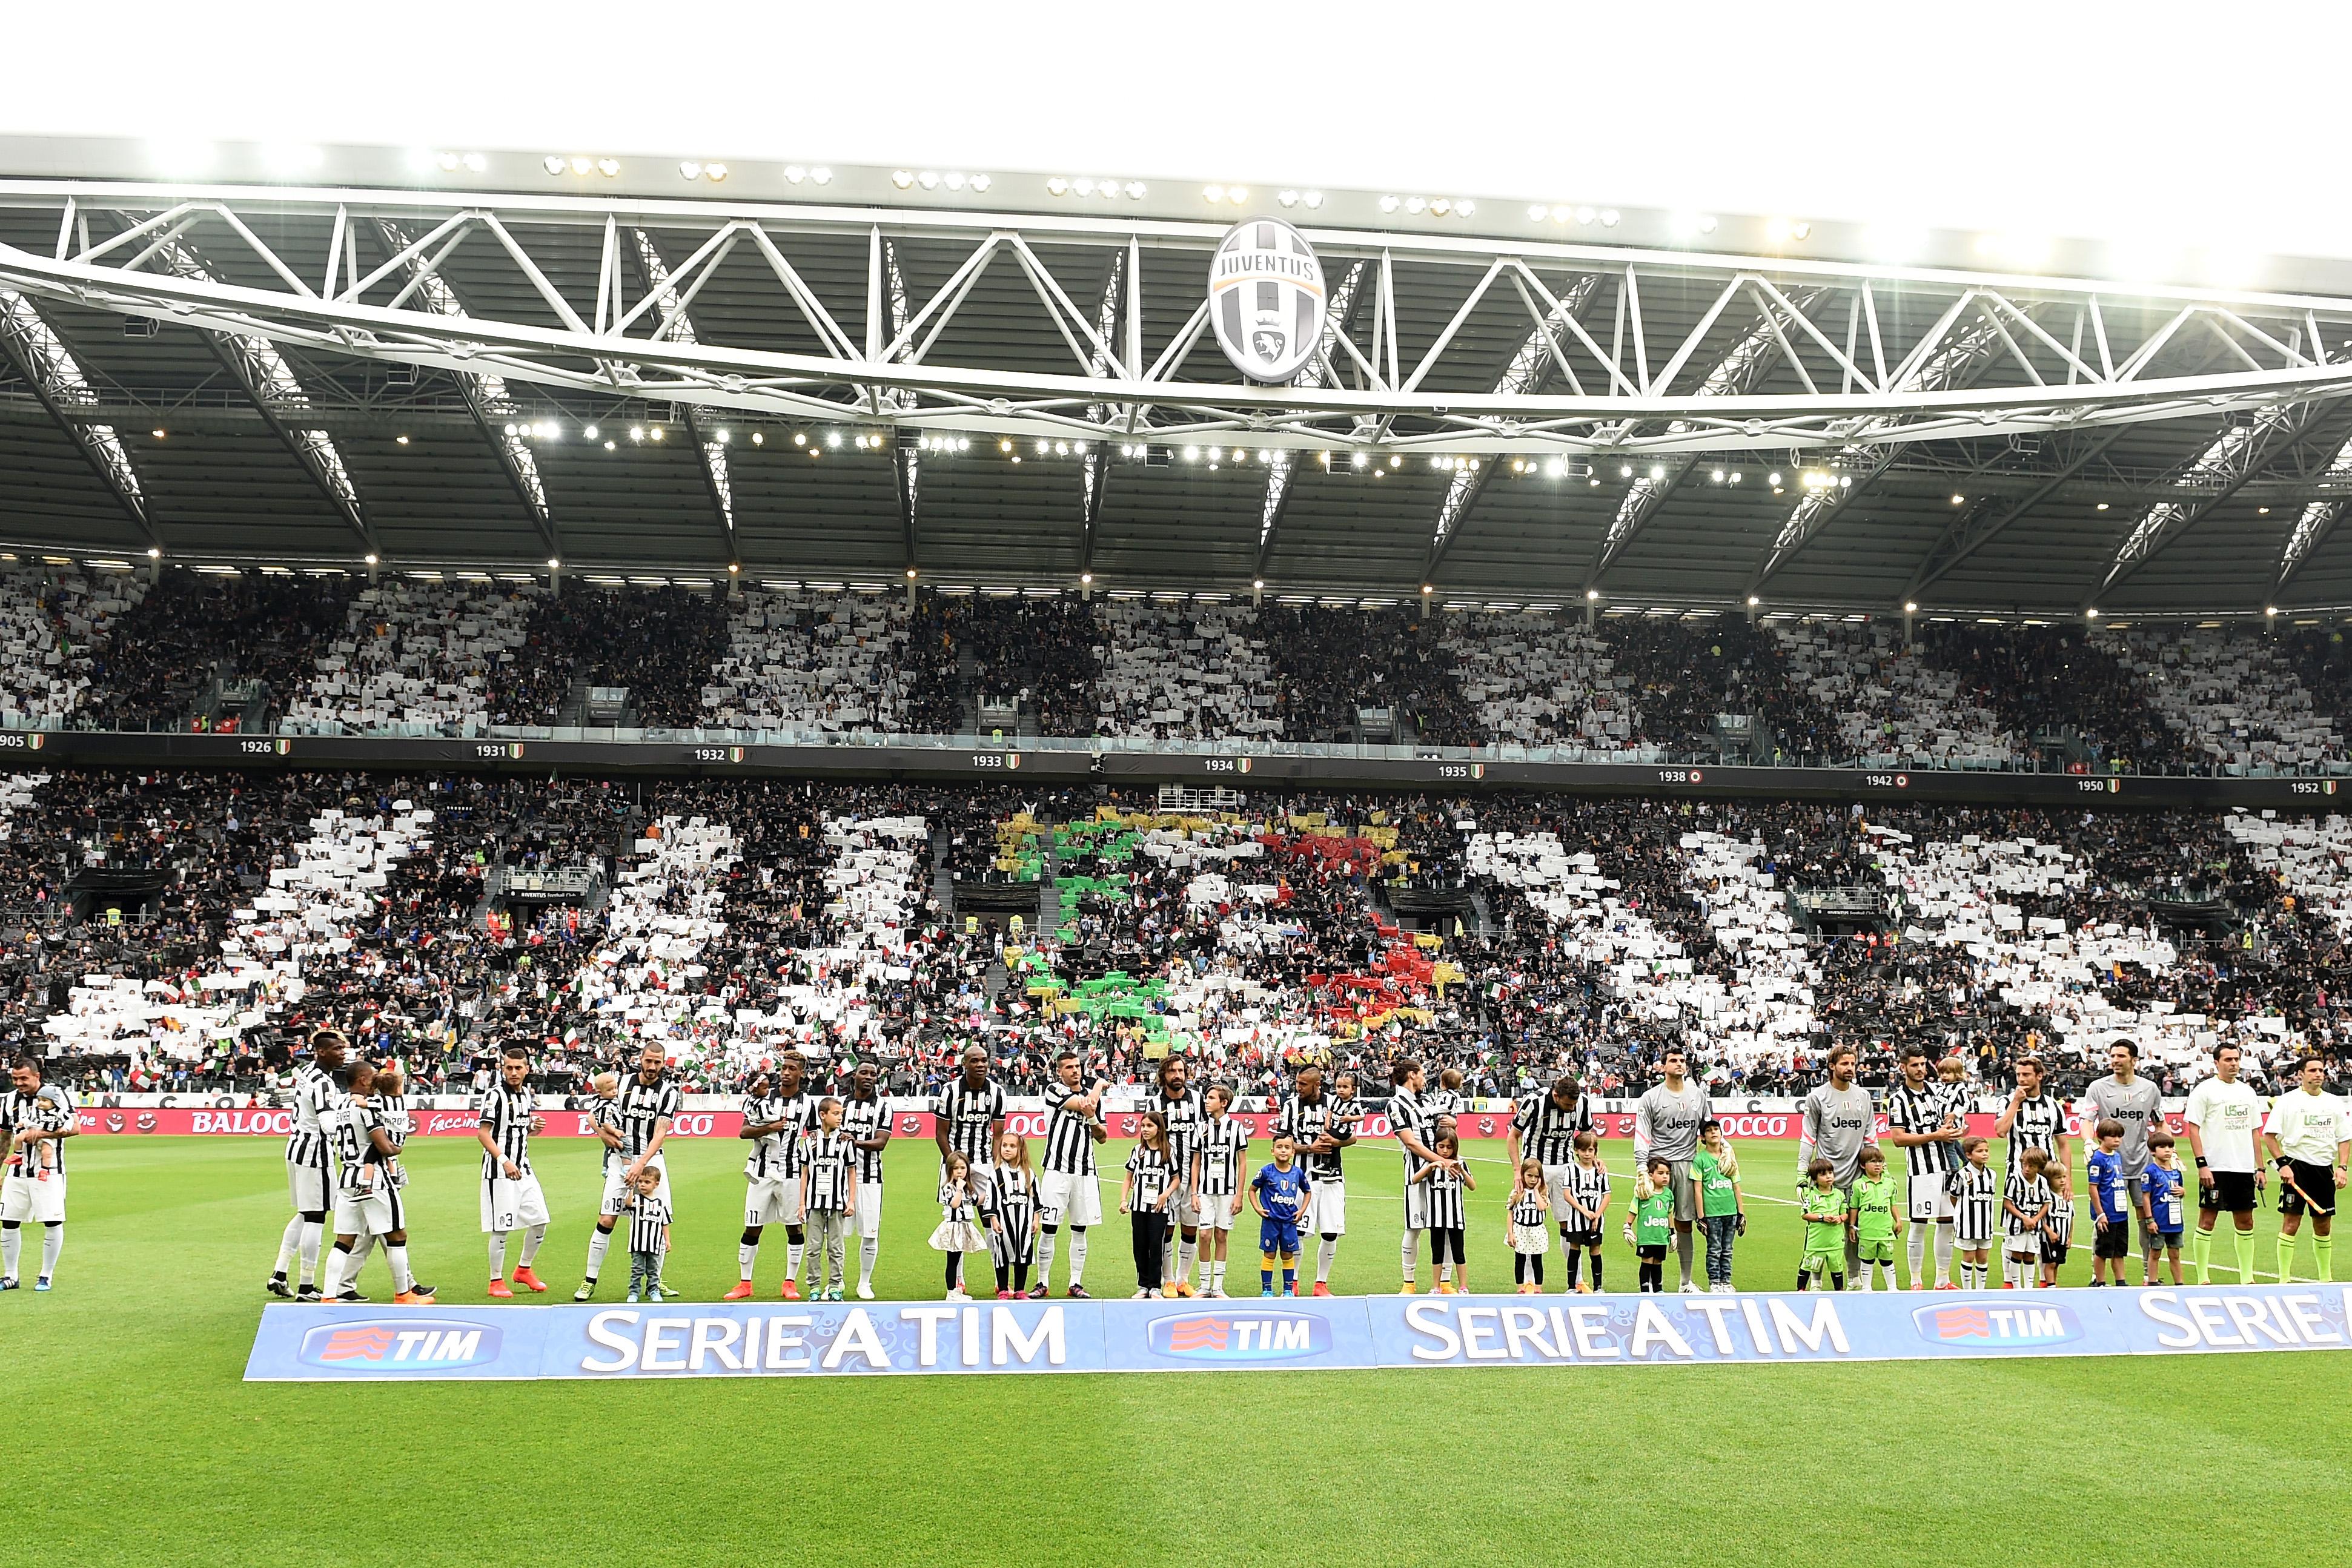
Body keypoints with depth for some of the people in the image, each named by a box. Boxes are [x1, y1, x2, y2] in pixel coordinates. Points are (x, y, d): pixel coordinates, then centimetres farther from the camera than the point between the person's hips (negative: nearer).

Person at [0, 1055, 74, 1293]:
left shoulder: (56, 1093, -7)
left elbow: (75, 1127, -14)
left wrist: (41, 1133, -20)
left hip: (48, 1172, -4)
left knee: (53, 1223, -4)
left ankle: (46, 1276, 7)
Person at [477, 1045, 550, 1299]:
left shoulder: (526, 1094, 12)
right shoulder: (496, 1094, -11)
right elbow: (483, 1133, -16)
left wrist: (534, 1129, 2)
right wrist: (504, 1161, -25)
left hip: (523, 1168, 8)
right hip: (499, 1170, -8)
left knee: (540, 1221, 10)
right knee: (502, 1228, -5)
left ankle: (524, 1270, 28)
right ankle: (496, 1282, 9)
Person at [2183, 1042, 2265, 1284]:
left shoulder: (2248, 1091, 14)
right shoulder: (2204, 1090, -5)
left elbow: (2255, 1131, 18)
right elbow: (2193, 1128, -8)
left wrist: (2259, 1167, 12)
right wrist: (2202, 1164, -15)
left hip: (2245, 1169, 6)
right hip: (2215, 1169, -6)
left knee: (2245, 1222, 9)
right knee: (2207, 1220, -3)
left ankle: (2247, 1277, 18)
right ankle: (2203, 1279, 1)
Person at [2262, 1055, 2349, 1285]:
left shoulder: (2335, 1102, 11)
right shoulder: (2287, 1101, -2)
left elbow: (2344, 1138, 13)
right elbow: (2268, 1135, -4)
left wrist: (2342, 1167, 1)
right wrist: (2282, 1164, -12)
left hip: (2325, 1168, 4)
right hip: (2296, 1165, -4)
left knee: (2324, 1225, 10)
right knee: (2291, 1222, -7)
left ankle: (2326, 1278, 22)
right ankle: (2284, 1280, -3)